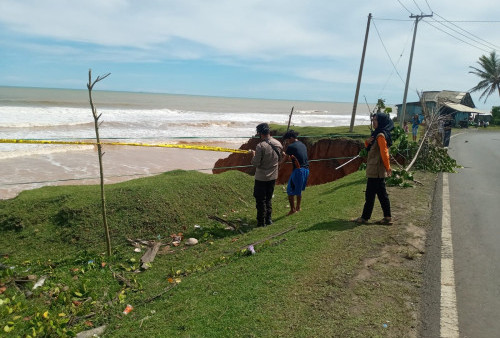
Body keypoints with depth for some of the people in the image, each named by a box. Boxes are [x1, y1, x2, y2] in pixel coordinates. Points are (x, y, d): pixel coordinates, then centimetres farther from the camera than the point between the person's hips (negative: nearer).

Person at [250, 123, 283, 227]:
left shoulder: (260, 146, -22)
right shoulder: (278, 144, -2)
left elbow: (256, 163, -19)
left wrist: (254, 155, -1)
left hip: (261, 178, -6)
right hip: (273, 176, 6)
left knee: (260, 200, 6)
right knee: (269, 199, 20)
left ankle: (261, 221, 13)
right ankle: (269, 219, 27)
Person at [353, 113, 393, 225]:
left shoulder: (380, 135, -17)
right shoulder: (377, 134, 14)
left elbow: (384, 152, -19)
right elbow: (369, 148, 19)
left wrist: (387, 167, -14)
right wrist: (367, 142, -2)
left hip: (376, 170, -10)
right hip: (377, 170, 10)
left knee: (370, 194, -1)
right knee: (382, 193, 12)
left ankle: (365, 218, 7)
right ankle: (387, 217, 17)